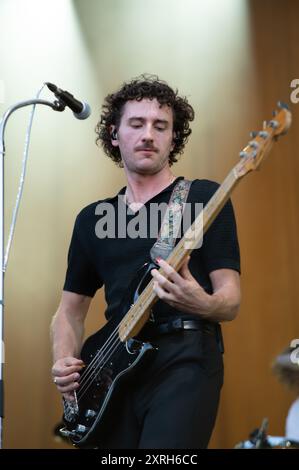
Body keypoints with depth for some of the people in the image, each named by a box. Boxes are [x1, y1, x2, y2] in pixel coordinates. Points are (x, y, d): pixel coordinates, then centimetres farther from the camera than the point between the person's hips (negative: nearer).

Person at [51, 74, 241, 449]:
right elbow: (70, 309, 21)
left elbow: (231, 300, -2)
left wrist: (202, 304, -25)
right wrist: (65, 363, 1)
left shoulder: (205, 197, 3)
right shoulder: (92, 218, 18)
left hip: (185, 360, -5)